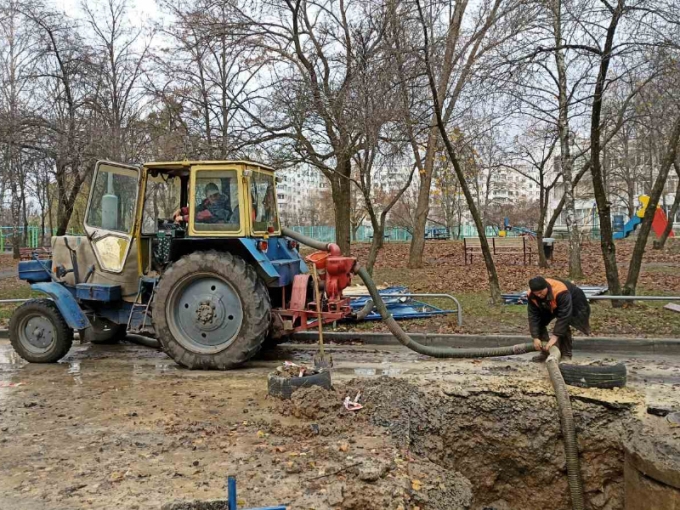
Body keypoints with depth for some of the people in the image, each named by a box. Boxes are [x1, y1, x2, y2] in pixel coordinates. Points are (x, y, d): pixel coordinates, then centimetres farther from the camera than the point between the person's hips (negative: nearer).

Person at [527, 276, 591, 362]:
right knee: (540, 322, -11)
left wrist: (555, 336, -46)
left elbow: (564, 315, -45)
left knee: (563, 324, -28)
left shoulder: (561, 291, -44)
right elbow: (533, 316, -26)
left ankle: (566, 355, -15)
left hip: (572, 304, -5)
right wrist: (536, 338, -32)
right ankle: (545, 352, 2)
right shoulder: (531, 295, -28)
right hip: (550, 306, 5)